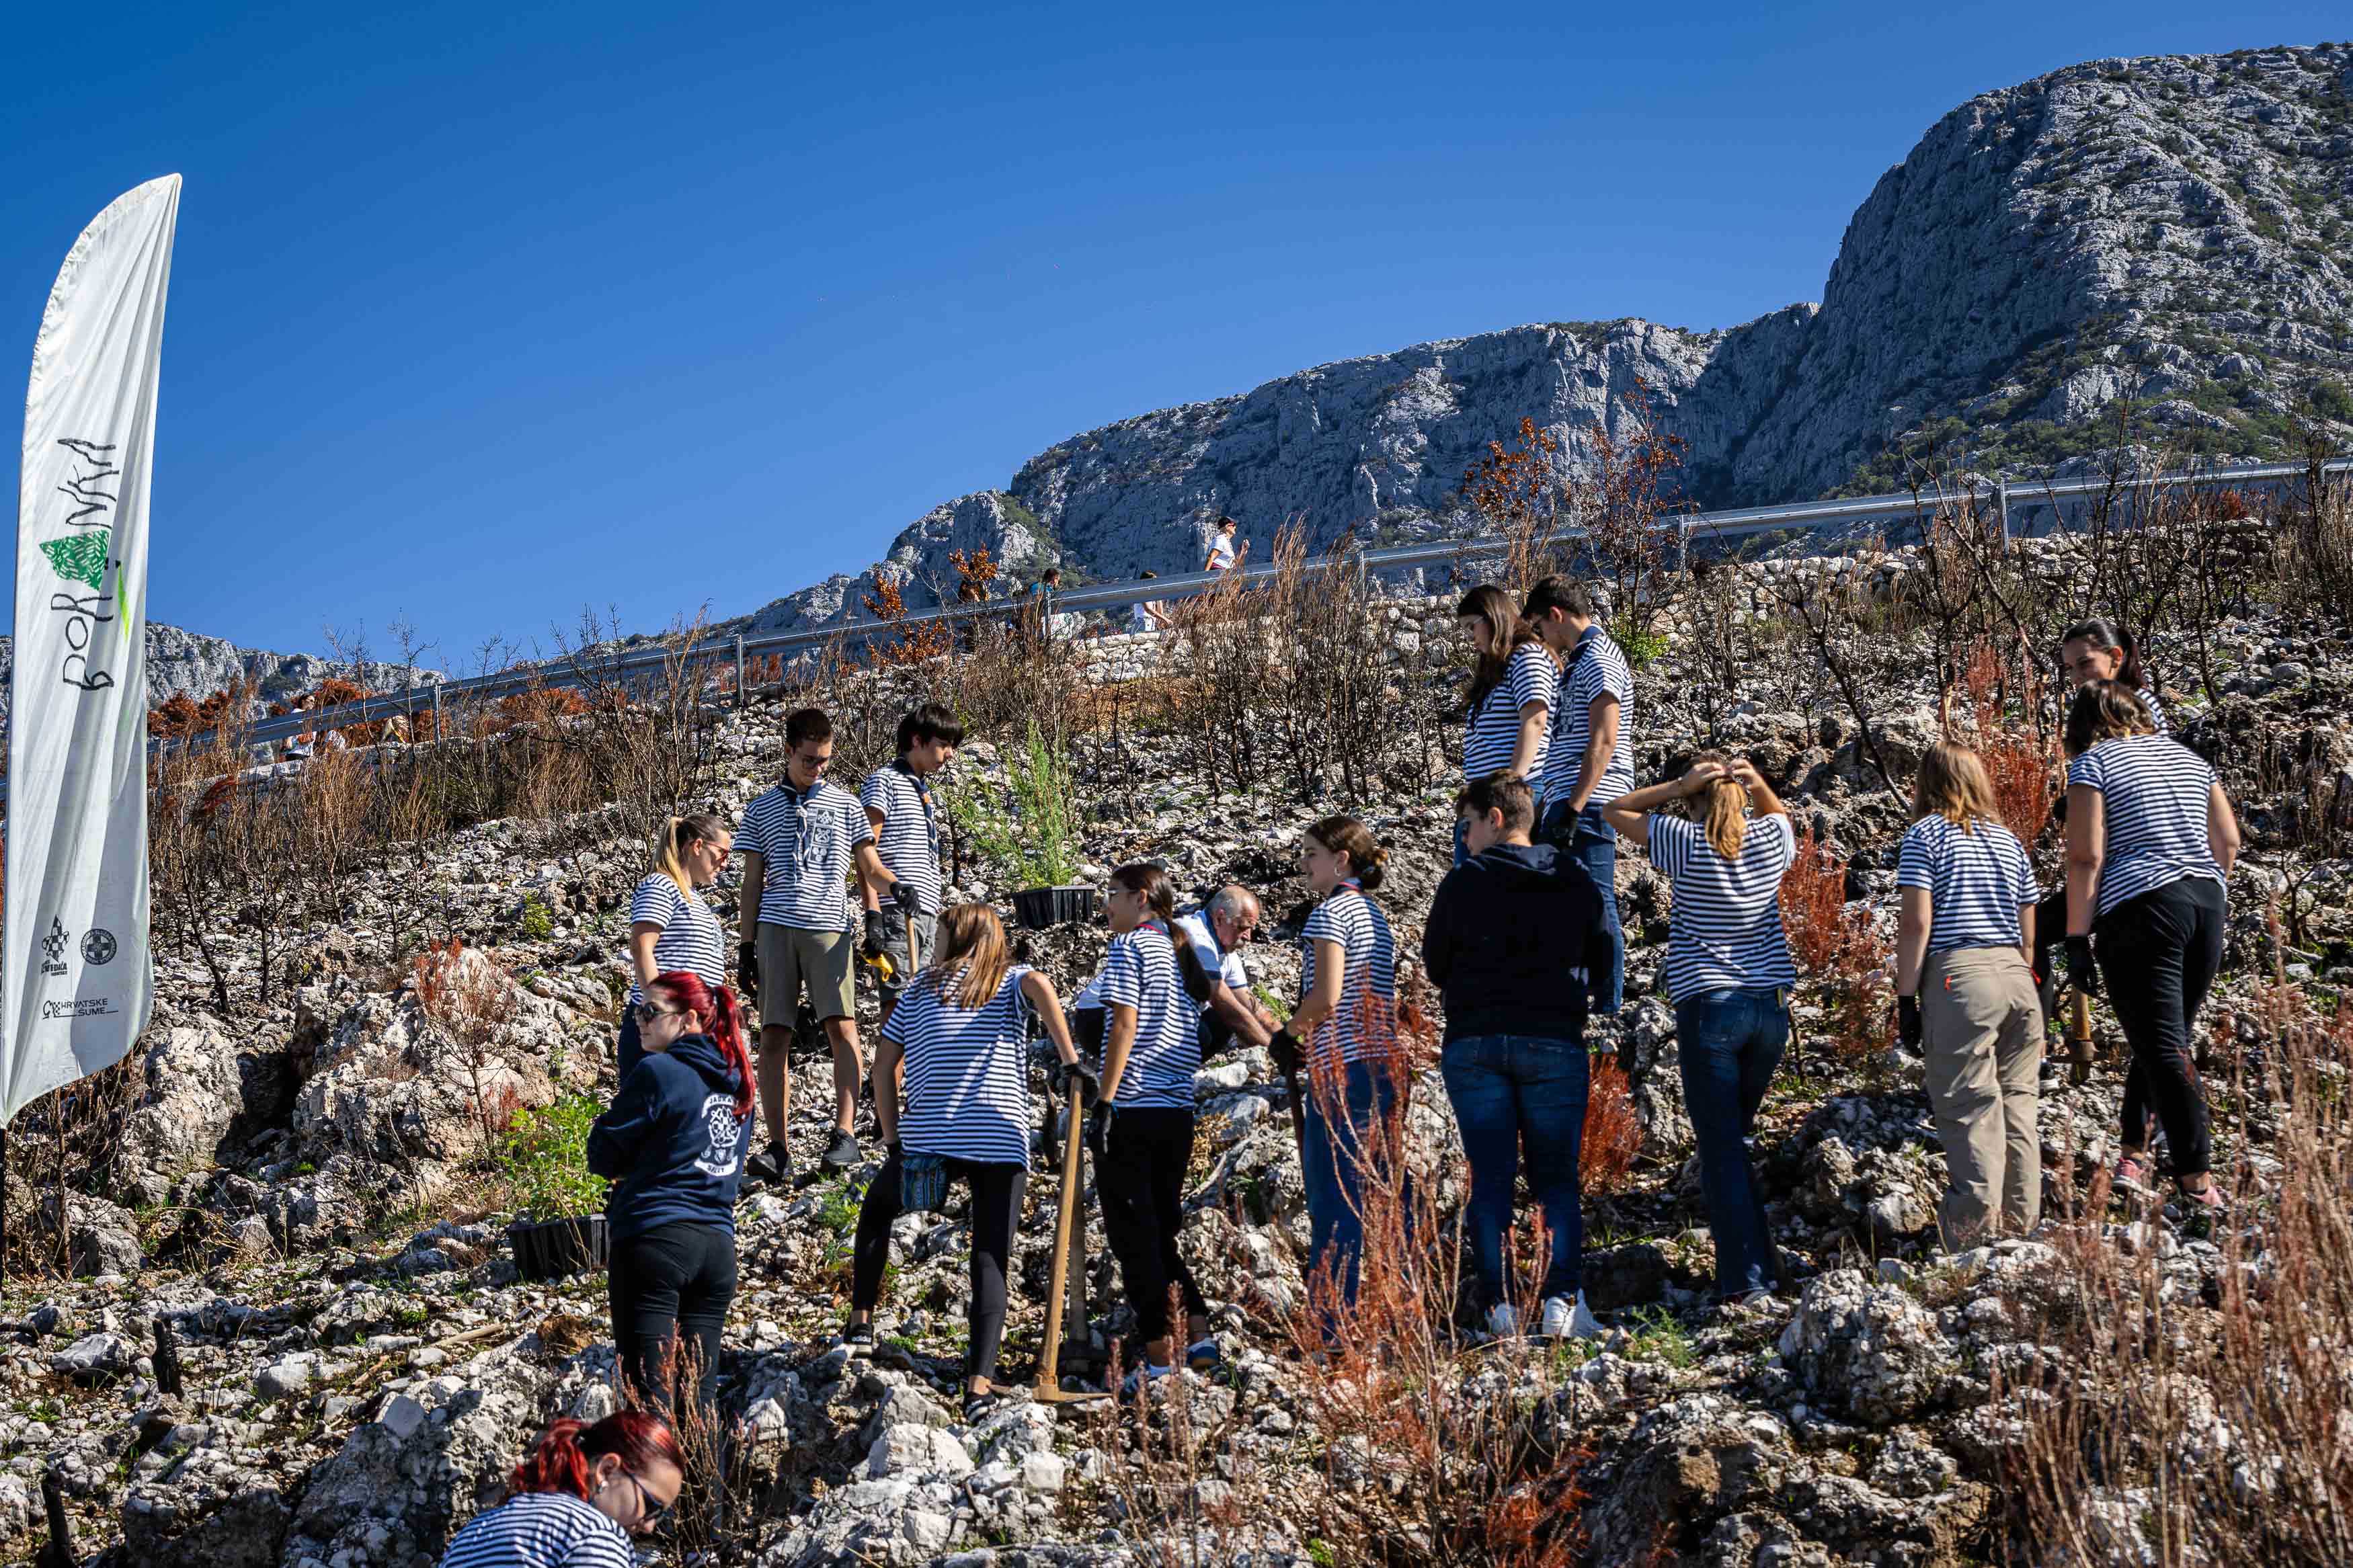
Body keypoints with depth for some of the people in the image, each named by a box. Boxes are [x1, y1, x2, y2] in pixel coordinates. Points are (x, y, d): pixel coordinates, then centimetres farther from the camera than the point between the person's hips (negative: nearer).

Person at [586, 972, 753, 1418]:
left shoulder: (657, 1072, -8)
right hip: (719, 1245, 7)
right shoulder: (736, 1083, 13)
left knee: (649, 1394, -7)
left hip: (656, 1238, -7)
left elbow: (603, 1157, -5)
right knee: (699, 1396, 9)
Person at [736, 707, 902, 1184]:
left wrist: (894, 884, -10)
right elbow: (753, 880, 15)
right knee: (773, 1036, -3)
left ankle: (844, 1134, -11)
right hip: (776, 927, 1)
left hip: (829, 925, -1)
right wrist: (747, 942, 9)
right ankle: (778, 1150, -2)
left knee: (841, 1024, -14)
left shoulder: (845, 805, 13)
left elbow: (869, 865, 11)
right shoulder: (762, 809, 15)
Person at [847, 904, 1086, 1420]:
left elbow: (883, 1064, 12)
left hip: (925, 1140, 1)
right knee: (992, 1260, 0)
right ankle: (980, 1382, -13)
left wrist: (893, 1139, 14)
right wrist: (1069, 1060, -17)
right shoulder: (1011, 981, 11)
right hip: (1002, 1140, -1)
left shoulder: (922, 987, 16)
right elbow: (1040, 985, -14)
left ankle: (861, 1321, 24)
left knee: (876, 1208, 29)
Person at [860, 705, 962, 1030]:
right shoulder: (884, 781, -2)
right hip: (896, 911, -9)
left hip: (926, 913, 9)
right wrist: (872, 914, -20)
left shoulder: (924, 791, 24)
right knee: (897, 1003, -15)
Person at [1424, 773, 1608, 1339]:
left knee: (1490, 1178, 3)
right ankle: (1561, 1302, -7)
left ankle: (1501, 1308, -2)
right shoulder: (1577, 885, 7)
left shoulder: (1463, 883, -2)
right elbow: (1598, 959, 17)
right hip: (1554, 1043, 1)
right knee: (1557, 1177, 6)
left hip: (1474, 1044, -1)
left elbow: (1436, 966, 6)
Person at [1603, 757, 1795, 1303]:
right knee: (1736, 1136, 19)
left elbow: (1615, 811, 5)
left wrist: (1679, 786, -5)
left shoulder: (1688, 844, -7)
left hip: (1708, 1006, -4)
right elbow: (1780, 813, 28)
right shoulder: (1771, 840, 2)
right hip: (1771, 1006, 4)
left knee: (1721, 1146, -3)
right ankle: (1759, 1261, 23)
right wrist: (1757, 782, 7)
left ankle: (1745, 1275, -7)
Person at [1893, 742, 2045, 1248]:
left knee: (1968, 1109, -6)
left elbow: (1916, 923, -7)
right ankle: (2020, 1227, 12)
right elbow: (2028, 932, 17)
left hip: (1959, 977, -6)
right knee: (2017, 1103, 10)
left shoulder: (1925, 835, 1)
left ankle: (1975, 1237, -10)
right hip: (2017, 977, 6)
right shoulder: (2010, 841, 18)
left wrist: (1906, 997, -5)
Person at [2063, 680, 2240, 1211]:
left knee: (2164, 1047, -4)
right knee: (2167, 1039, 15)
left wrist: (2078, 938, -7)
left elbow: (2086, 856, -9)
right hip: (2206, 901, 6)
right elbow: (2228, 841, 16)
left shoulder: (2093, 762, 0)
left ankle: (2197, 1178, -5)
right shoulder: (2189, 758, 17)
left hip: (2140, 908, -6)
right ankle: (2135, 1154, 14)